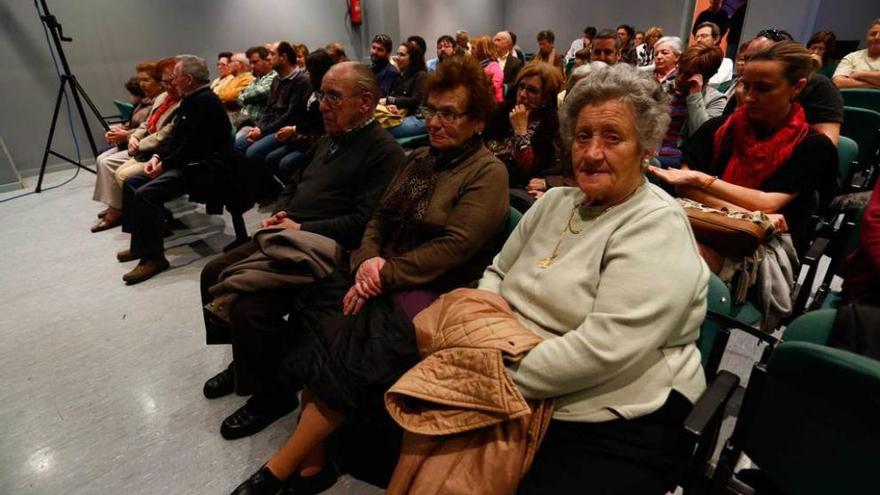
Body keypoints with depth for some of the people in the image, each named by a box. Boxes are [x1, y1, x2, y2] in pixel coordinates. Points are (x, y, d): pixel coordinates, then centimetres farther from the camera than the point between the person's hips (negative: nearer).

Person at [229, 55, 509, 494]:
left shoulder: (488, 173, -5)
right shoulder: (418, 160, 17)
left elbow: (453, 248, -15)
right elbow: (379, 219, 13)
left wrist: (384, 274, -16)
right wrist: (367, 261, -7)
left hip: (435, 292, -6)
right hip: (385, 277, 7)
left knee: (354, 347, -26)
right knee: (317, 320, -19)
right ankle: (312, 459, -10)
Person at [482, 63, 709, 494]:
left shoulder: (657, 227, -14)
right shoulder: (556, 201, 9)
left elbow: (601, 349, -24)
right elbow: (497, 273, 13)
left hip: (616, 426, -6)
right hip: (525, 401, 6)